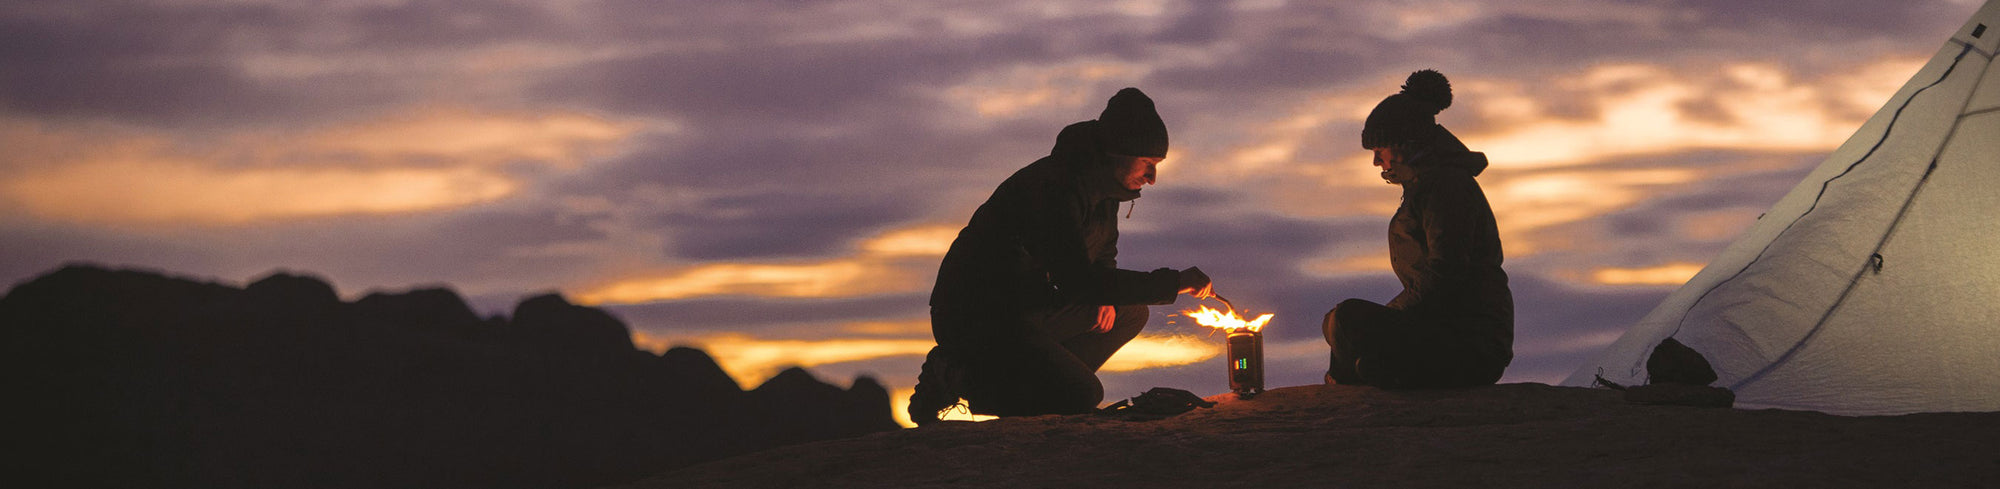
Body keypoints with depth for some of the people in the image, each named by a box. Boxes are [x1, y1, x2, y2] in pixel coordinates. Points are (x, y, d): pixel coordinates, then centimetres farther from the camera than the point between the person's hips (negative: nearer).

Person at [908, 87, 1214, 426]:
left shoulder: (1101, 183, 7)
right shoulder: (1056, 186, -25)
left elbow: (1103, 254, 25)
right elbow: (1076, 280, -34)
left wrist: (1105, 294, 0)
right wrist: (1174, 282, -31)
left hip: (1028, 309, 10)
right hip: (975, 318, -10)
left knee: (1129, 314, 11)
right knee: (1082, 396, -22)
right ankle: (956, 377, -7)